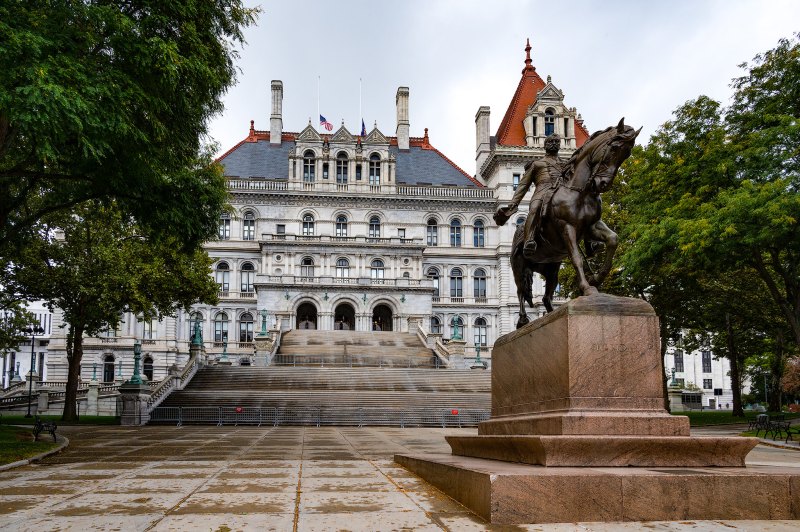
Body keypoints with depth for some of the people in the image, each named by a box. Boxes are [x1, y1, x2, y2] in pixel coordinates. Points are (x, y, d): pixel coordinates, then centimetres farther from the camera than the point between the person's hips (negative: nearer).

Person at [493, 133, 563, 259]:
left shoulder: (566, 166, 36)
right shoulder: (536, 164, 31)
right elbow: (523, 185, 21)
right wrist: (513, 204, 7)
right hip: (542, 191, -2)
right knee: (535, 209, -39)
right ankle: (529, 242, -56)